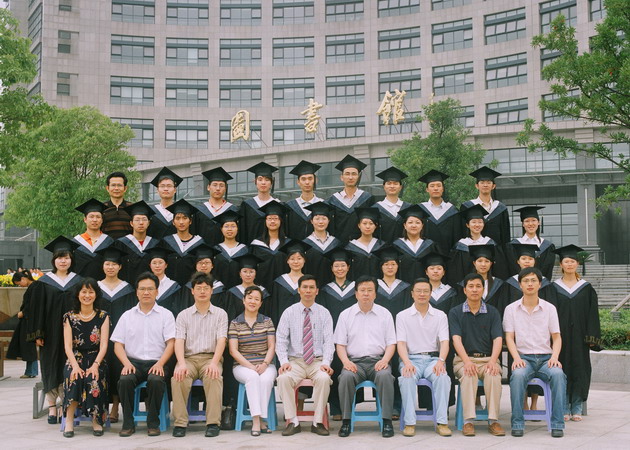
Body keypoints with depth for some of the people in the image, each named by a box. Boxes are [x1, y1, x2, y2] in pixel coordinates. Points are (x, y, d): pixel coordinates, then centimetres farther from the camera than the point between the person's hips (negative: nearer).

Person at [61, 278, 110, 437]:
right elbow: (67, 345, 0)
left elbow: (104, 345, -2)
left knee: (93, 379, -32)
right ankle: (69, 421, -26)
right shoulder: (69, 317, 9)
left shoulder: (103, 316, 7)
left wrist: (95, 365, -18)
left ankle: (96, 420, -18)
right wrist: (75, 365, -17)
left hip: (96, 360, -1)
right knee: (73, 377, -32)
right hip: (75, 359, 1)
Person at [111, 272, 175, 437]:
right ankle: (128, 423, -15)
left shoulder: (165, 315, 9)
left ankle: (153, 423, -17)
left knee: (156, 379, -34)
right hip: (134, 362, 2)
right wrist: (126, 363, -11)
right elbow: (118, 344, 8)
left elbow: (171, 343, 0)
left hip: (157, 363, -2)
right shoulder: (127, 316, 14)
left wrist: (160, 363, -16)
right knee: (125, 379, -30)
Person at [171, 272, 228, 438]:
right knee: (178, 378, -32)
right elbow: (179, 341, -1)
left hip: (211, 357, -1)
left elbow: (221, 340, -2)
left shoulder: (220, 314, 10)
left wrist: (214, 363, -21)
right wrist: (181, 364, -21)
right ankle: (180, 422, -24)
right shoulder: (183, 315, 12)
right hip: (189, 358, 1)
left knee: (214, 377, -35)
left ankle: (213, 423, -31)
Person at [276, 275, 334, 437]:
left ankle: (318, 422, -20)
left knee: (324, 378, -33)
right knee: (283, 378, -31)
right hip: (295, 361, 1)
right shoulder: (289, 312, 6)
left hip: (318, 361, 0)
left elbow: (328, 341, -1)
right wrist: (284, 361, -14)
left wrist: (326, 362, -16)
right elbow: (281, 340, 1)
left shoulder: (324, 313, 6)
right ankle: (292, 422, -20)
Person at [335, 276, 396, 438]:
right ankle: (346, 421, -20)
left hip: (378, 361, 0)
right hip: (354, 361, 0)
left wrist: (385, 360, -10)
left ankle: (386, 421, -24)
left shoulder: (385, 314, 11)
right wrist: (346, 361, -11)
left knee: (385, 375, -34)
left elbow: (391, 343, 9)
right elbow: (340, 344, 8)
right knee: (346, 376, -33)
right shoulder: (345, 315, 11)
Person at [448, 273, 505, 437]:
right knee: (468, 375, -35)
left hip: (488, 358, 1)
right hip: (464, 359, -1)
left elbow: (498, 338, 0)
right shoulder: (455, 312, 6)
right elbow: (456, 339, -5)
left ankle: (493, 420, -27)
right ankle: (468, 421, -33)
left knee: (493, 375, -33)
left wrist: (493, 361, -19)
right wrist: (467, 361, -22)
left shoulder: (492, 312, 10)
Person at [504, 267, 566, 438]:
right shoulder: (511, 309, 8)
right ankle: (517, 423, -26)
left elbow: (556, 337, 9)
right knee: (518, 375, -36)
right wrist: (517, 358, -14)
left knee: (558, 374, -33)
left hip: (546, 358, 1)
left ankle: (557, 424, -24)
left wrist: (554, 357, -10)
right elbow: (509, 337, 3)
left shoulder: (549, 308, 10)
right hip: (523, 357, -1)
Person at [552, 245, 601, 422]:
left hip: (579, 336, 1)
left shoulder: (586, 288, 6)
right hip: (560, 335, -1)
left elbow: (592, 313, 3)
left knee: (579, 368, 2)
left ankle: (576, 408, 10)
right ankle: (564, 408, 8)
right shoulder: (554, 287, 4)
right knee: (562, 369, 0)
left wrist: (592, 337, -5)